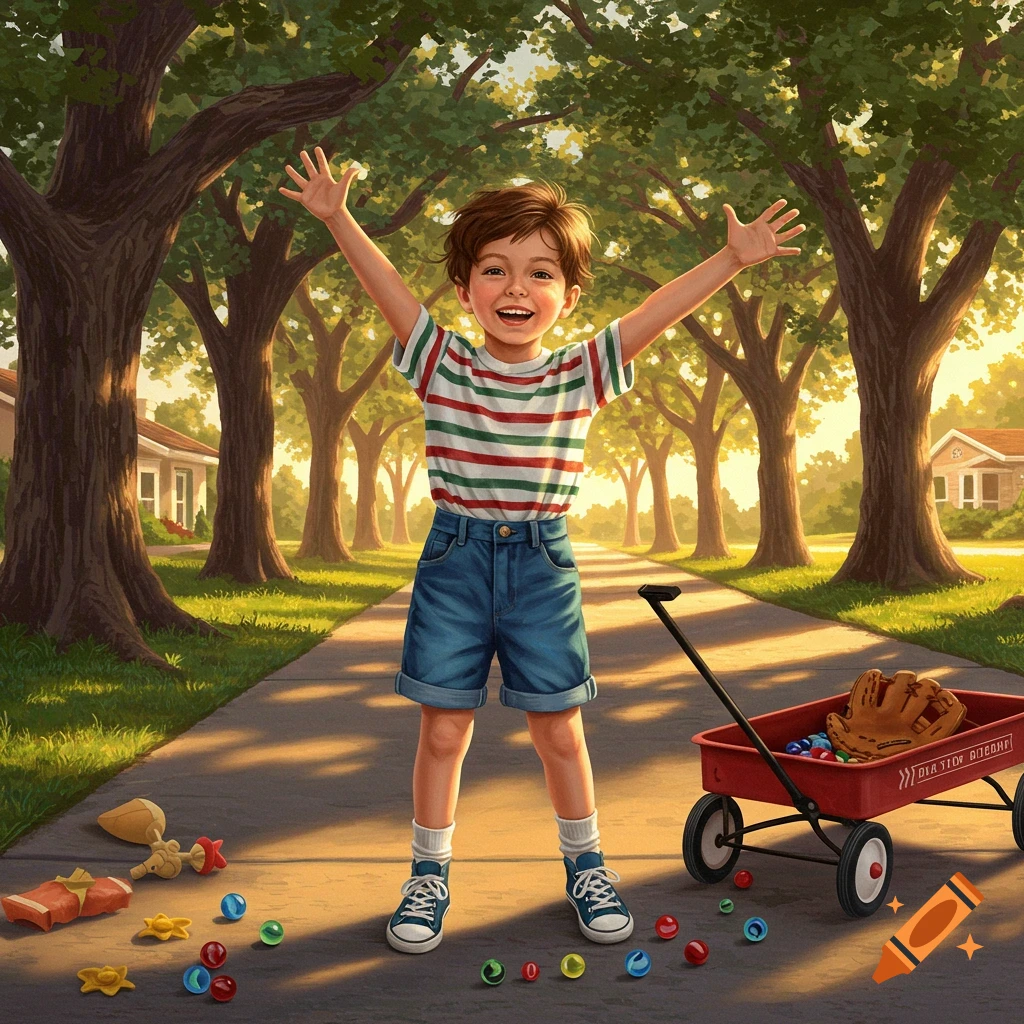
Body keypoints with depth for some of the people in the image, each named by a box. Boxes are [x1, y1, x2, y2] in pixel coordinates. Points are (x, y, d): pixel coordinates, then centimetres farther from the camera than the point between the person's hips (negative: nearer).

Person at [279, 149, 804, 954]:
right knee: (443, 731, 5)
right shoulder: (443, 364, -2)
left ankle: (585, 865, 29)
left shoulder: (582, 373, -1)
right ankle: (429, 875, 21)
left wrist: (733, 258, -12)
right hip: (455, 558, 0)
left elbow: (658, 311, -6)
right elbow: (386, 284, -6)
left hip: (543, 562, 0)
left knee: (559, 731, 9)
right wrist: (338, 218, -15)